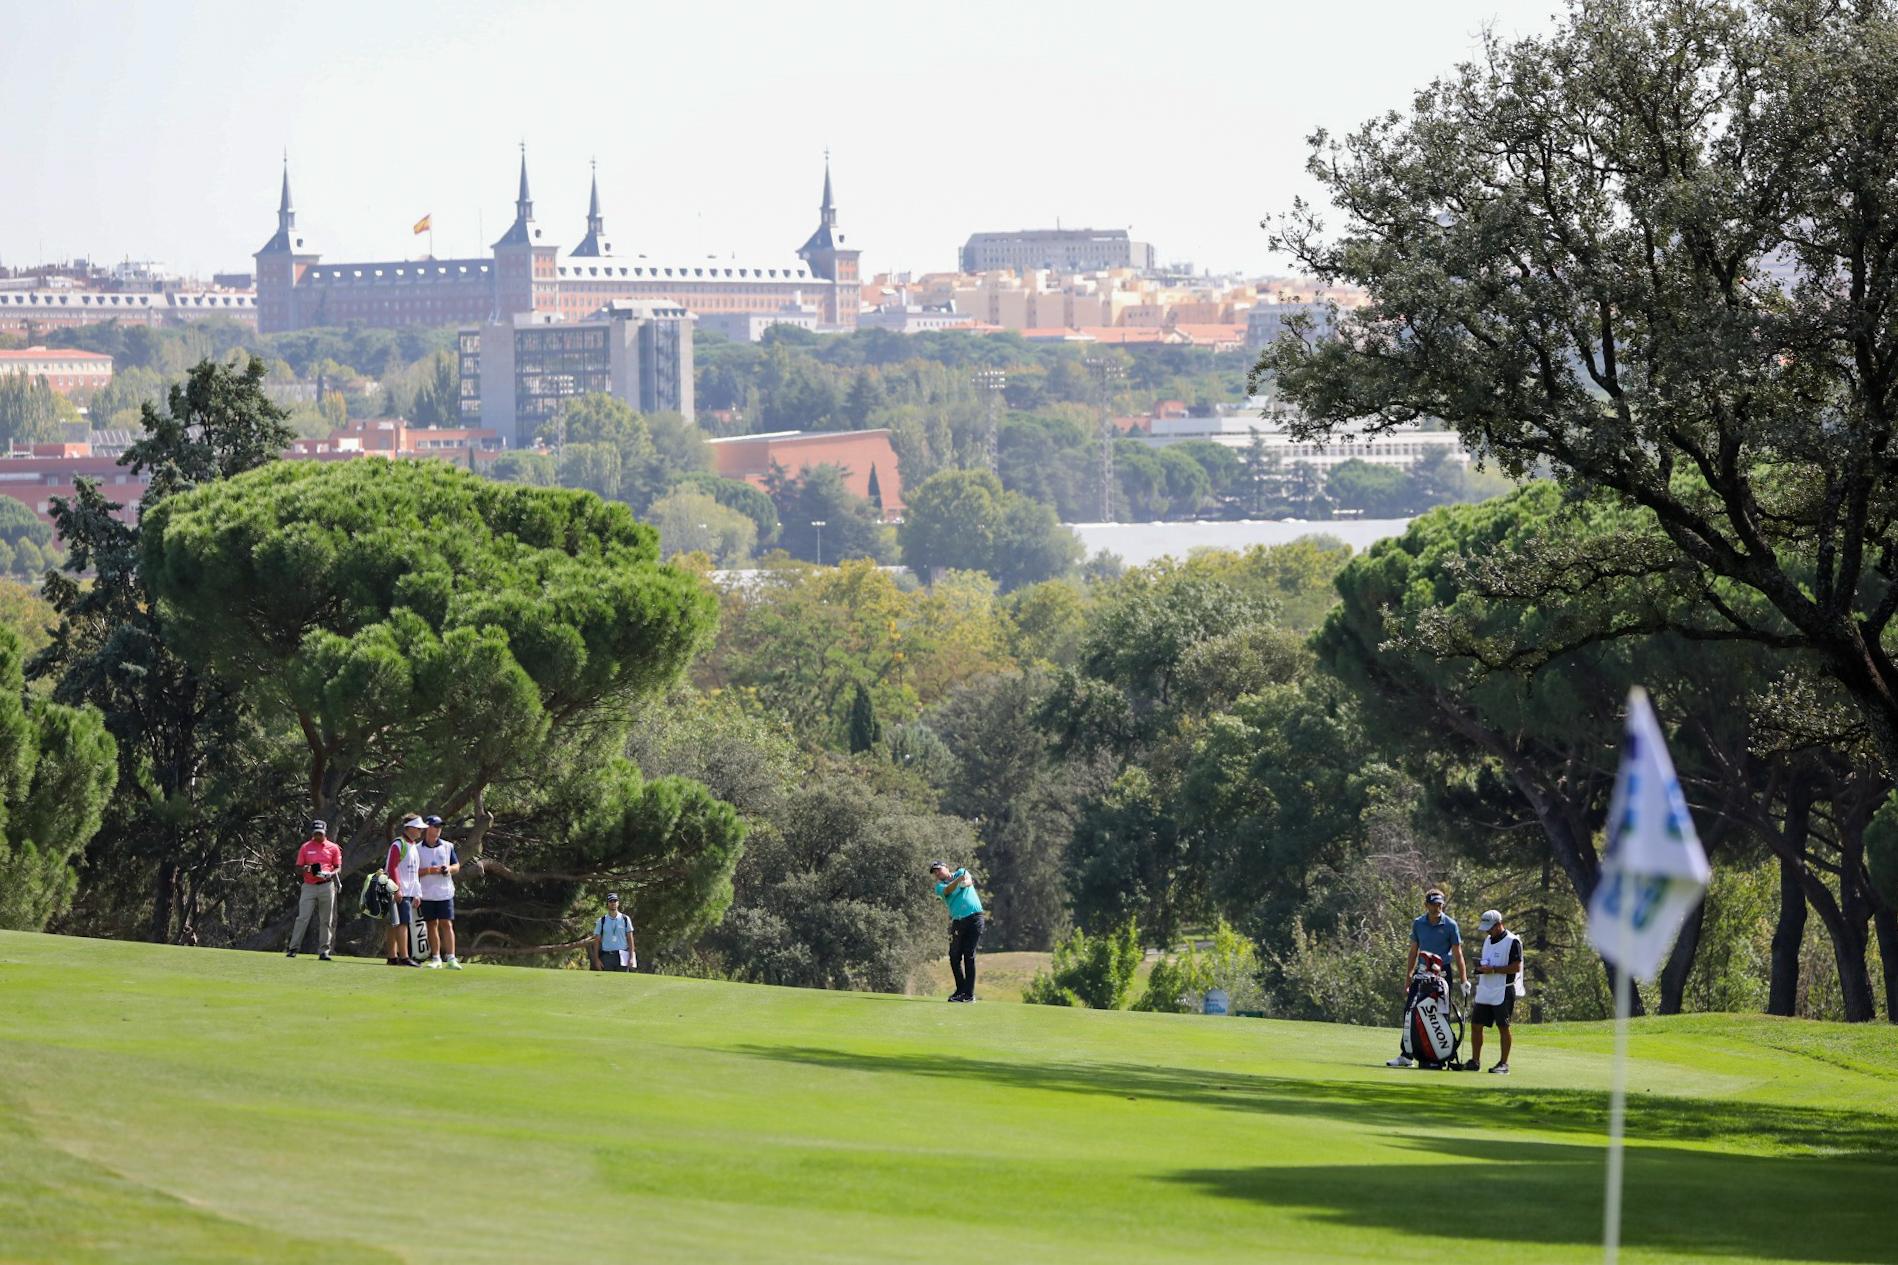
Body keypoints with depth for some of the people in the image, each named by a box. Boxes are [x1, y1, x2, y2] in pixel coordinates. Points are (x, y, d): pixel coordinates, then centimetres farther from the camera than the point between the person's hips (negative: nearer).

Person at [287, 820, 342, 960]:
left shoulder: (333, 848, 6)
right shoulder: (305, 847, 6)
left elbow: (338, 868, 8)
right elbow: (298, 869, 7)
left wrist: (331, 874, -14)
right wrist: (305, 869, -16)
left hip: (327, 886, 1)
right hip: (309, 886, -1)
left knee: (326, 921, 3)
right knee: (302, 918, -8)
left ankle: (323, 951, 8)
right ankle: (293, 948, -7)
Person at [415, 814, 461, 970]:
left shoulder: (448, 847, 8)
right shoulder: (418, 849, 2)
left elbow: (457, 866, 14)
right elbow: (413, 871, -1)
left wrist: (449, 868, -8)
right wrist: (429, 870, -16)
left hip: (445, 892, 0)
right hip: (427, 893, 0)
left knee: (447, 924, -6)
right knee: (432, 925, 4)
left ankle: (451, 958, -9)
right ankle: (436, 958, 10)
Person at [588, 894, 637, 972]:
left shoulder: (625, 919, 8)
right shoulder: (601, 921, 7)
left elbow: (630, 939, 7)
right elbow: (597, 941, 6)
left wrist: (631, 957, -2)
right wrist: (596, 959, -3)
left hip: (622, 956, 0)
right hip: (607, 956, 0)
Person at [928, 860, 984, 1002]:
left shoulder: (961, 872, 9)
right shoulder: (939, 886, 10)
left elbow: (968, 881, -11)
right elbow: (948, 890, -12)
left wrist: (966, 882, -34)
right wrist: (958, 880, -31)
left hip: (974, 918, -4)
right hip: (957, 921, 4)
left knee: (969, 956, -8)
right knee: (954, 956, 3)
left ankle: (969, 993, -8)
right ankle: (961, 990, 18)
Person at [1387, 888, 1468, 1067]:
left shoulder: (1450, 925, -5)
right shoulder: (1418, 924, 5)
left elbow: (1457, 954, -4)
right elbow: (1413, 951, 12)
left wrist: (1464, 980, -9)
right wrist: (1408, 978, 10)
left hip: (1442, 972, -3)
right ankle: (1405, 1055, -1)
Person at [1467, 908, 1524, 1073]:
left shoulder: (1512, 941, -10)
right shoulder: (1488, 940, 15)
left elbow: (1516, 967, -15)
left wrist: (1493, 970, -20)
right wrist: (1480, 968, 2)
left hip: (1503, 992, -8)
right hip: (1485, 991, 8)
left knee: (1503, 1027, -2)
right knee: (1476, 1024, 4)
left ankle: (1504, 1063, 4)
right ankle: (1475, 1061, 11)